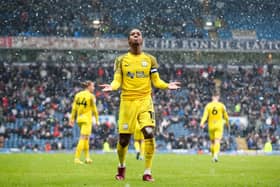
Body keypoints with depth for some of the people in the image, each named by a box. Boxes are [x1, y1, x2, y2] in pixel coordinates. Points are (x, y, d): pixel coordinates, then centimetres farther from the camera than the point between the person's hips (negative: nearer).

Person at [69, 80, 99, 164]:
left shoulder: (78, 95, 6)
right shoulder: (91, 96, -9)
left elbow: (74, 108, 6)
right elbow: (94, 109, -8)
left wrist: (72, 119, 9)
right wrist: (97, 120, -1)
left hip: (79, 119, 7)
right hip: (87, 119, -7)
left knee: (86, 138, 19)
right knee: (83, 139, -7)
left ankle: (87, 157, 22)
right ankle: (77, 158, -14)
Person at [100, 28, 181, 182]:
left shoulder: (150, 59, 9)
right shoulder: (121, 60, 8)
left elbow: (156, 81, 8)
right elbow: (117, 81, 3)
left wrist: (167, 85, -12)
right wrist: (112, 87, -19)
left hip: (145, 101, 0)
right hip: (127, 101, 0)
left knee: (149, 133, -19)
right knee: (123, 139, 1)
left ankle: (147, 172, -9)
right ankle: (121, 166, 32)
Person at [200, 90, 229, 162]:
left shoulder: (208, 105, 2)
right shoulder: (221, 105, 0)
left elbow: (205, 115, -10)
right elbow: (225, 116, 10)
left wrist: (202, 123, -17)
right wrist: (227, 123, 25)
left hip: (211, 126, 2)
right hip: (219, 125, -2)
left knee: (212, 142, 16)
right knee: (217, 141, -10)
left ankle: (213, 156, 22)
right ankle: (215, 155, -31)